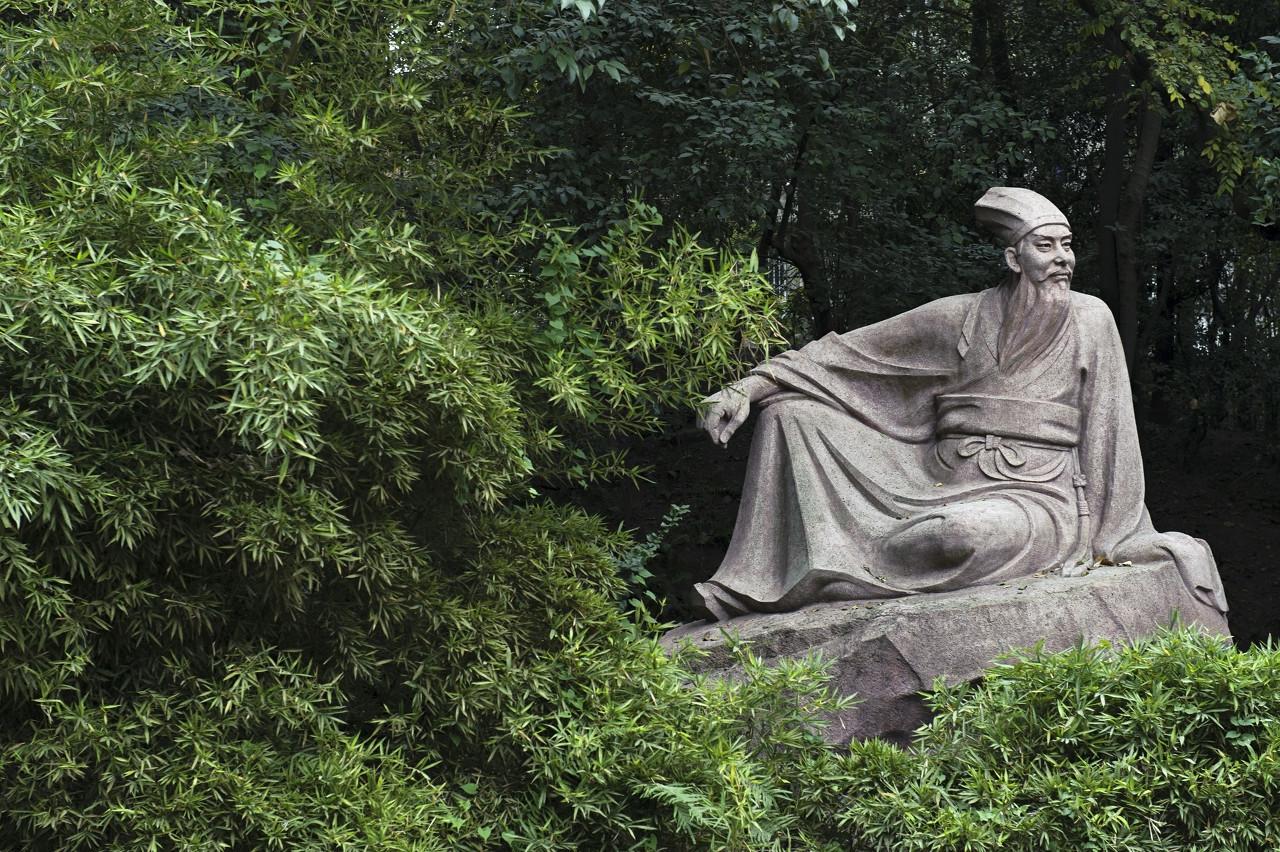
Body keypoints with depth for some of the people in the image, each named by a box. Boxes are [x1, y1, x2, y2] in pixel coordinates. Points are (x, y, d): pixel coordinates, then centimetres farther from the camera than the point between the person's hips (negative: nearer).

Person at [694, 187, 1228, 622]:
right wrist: (751, 387, -1)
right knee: (792, 410, -7)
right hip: (947, 489, 3)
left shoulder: (1089, 321, 2)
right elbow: (846, 354, 7)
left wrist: (1109, 539, 0)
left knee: (969, 532, -41)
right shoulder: (961, 318, 6)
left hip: (1039, 502, -3)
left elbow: (1108, 431, 3)